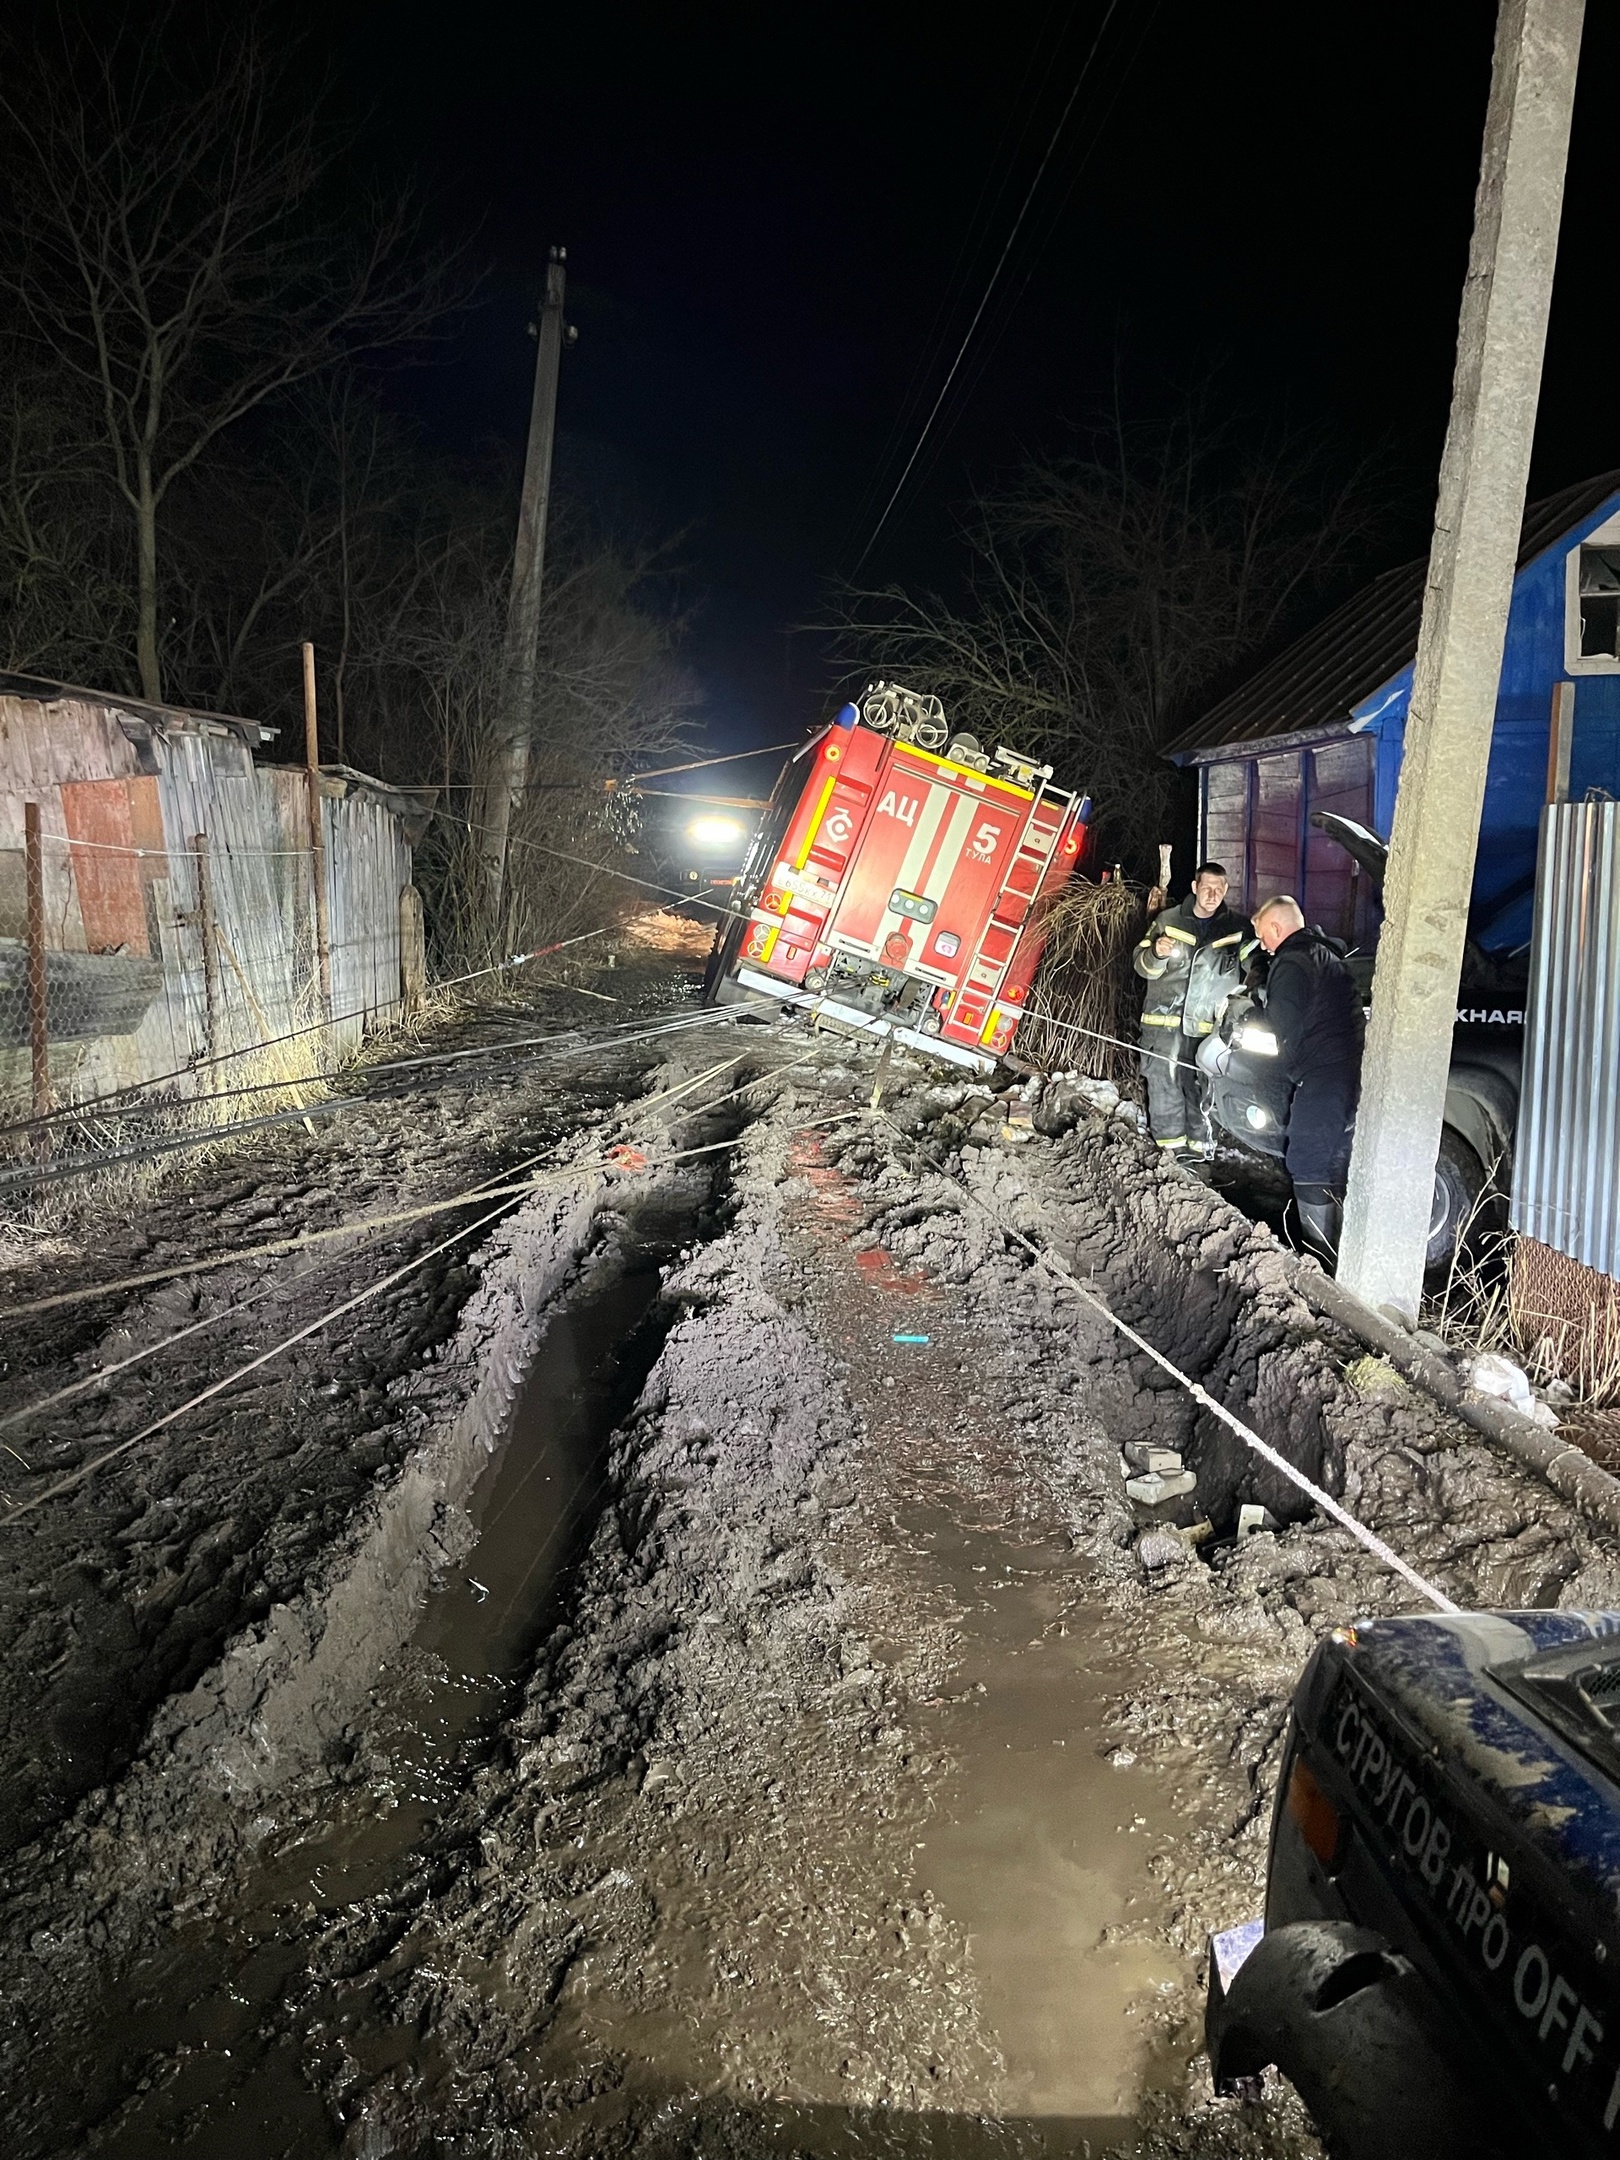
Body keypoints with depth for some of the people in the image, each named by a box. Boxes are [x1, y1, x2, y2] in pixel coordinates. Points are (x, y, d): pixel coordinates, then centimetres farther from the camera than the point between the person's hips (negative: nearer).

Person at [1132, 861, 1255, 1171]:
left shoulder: (1237, 929, 9)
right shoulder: (1168, 921, 7)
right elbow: (1142, 967, 7)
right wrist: (1157, 953, -13)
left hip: (1207, 1026, 1)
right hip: (1163, 1021, 0)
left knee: (1200, 1091, 2)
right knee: (1164, 1087, -3)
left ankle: (1198, 1153, 11)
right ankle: (1172, 1150, 6)